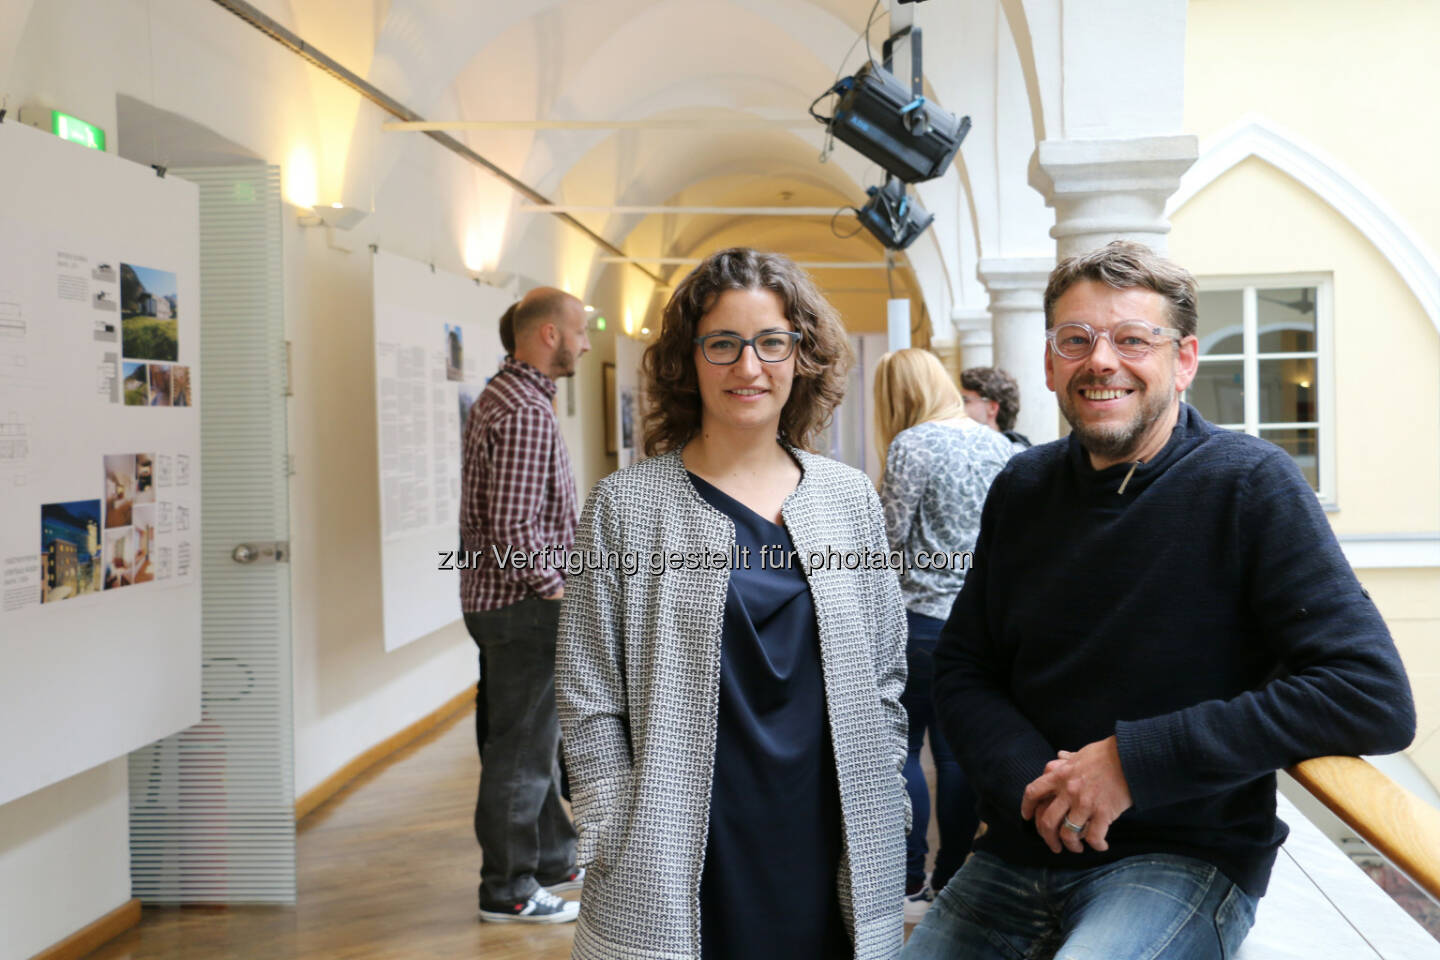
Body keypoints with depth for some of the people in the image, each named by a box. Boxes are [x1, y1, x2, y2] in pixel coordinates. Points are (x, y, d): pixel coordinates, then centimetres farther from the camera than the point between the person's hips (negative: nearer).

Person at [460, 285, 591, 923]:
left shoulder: (499, 396, 14)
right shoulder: (525, 413, -20)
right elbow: (514, 528, -26)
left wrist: (554, 577, 18)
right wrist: (558, 589, -14)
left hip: (496, 598, 11)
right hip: (523, 606, -11)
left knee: (535, 738, 20)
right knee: (521, 749, 0)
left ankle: (551, 863, 33)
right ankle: (508, 891, 12)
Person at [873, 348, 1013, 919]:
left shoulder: (912, 446, -10)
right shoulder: (995, 443, 9)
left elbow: (887, 538, -11)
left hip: (924, 616, -6)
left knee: (901, 748, 4)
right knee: (957, 749, 11)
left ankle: (911, 886, 6)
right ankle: (951, 879, 16)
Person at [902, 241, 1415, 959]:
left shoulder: (1249, 484, -11)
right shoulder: (1022, 489, 5)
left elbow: (1374, 697, -19)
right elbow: (961, 671, 8)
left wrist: (1135, 759, -21)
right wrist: (1029, 778, -14)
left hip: (1184, 859, -5)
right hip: (1021, 851, 5)